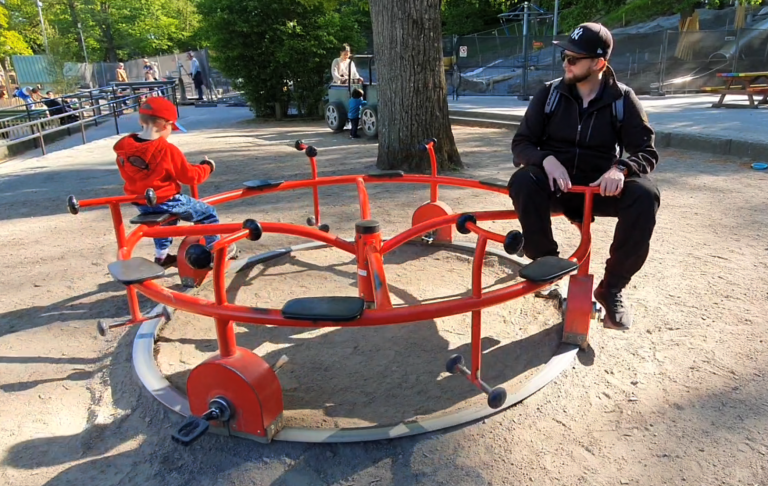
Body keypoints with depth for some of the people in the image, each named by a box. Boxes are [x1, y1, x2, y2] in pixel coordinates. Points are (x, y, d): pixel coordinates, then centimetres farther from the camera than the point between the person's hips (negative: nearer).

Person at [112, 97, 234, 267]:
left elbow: (129, 174, 10)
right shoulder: (167, 150, -23)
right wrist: (207, 167, 4)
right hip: (167, 202, -7)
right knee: (208, 213, 8)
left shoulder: (124, 148, -4)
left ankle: (162, 256, 45)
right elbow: (190, 176, -14)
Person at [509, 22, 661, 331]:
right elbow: (521, 144, -3)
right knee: (523, 181, -32)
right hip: (556, 182, 0)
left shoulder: (622, 98, -1)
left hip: (601, 186, 1)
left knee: (645, 195, -29)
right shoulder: (550, 93, 0)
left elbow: (647, 151, -4)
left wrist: (620, 168, -28)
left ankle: (612, 287, -14)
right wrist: (547, 159, -26)